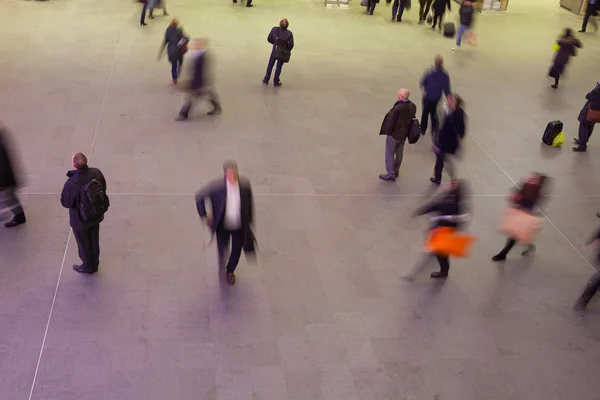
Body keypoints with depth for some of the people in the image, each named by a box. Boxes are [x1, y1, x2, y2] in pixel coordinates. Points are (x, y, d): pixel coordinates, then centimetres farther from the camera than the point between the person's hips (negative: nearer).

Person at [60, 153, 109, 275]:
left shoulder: (71, 184, -36)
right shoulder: (96, 173, -21)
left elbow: (65, 203, -20)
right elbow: (103, 188, -4)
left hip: (81, 220, -5)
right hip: (97, 215, 5)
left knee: (84, 244, 22)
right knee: (94, 241, 27)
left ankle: (87, 267, 45)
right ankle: (95, 265, 48)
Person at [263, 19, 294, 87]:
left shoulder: (274, 29, -10)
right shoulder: (289, 33, -13)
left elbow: (269, 39, -3)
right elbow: (291, 44, -14)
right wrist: (288, 50, 6)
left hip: (275, 50, 1)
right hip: (283, 52, -1)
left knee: (270, 65, 16)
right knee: (279, 67, 11)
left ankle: (266, 80, 25)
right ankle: (276, 82, 21)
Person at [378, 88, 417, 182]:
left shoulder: (397, 108, -33)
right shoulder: (413, 106, -10)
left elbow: (391, 121, -23)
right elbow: (412, 119, 3)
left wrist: (387, 132, -6)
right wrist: (407, 130, 15)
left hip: (394, 134, -7)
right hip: (404, 133, 7)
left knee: (390, 154, 10)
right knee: (399, 153, 23)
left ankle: (390, 174, 19)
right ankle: (396, 171, 39)